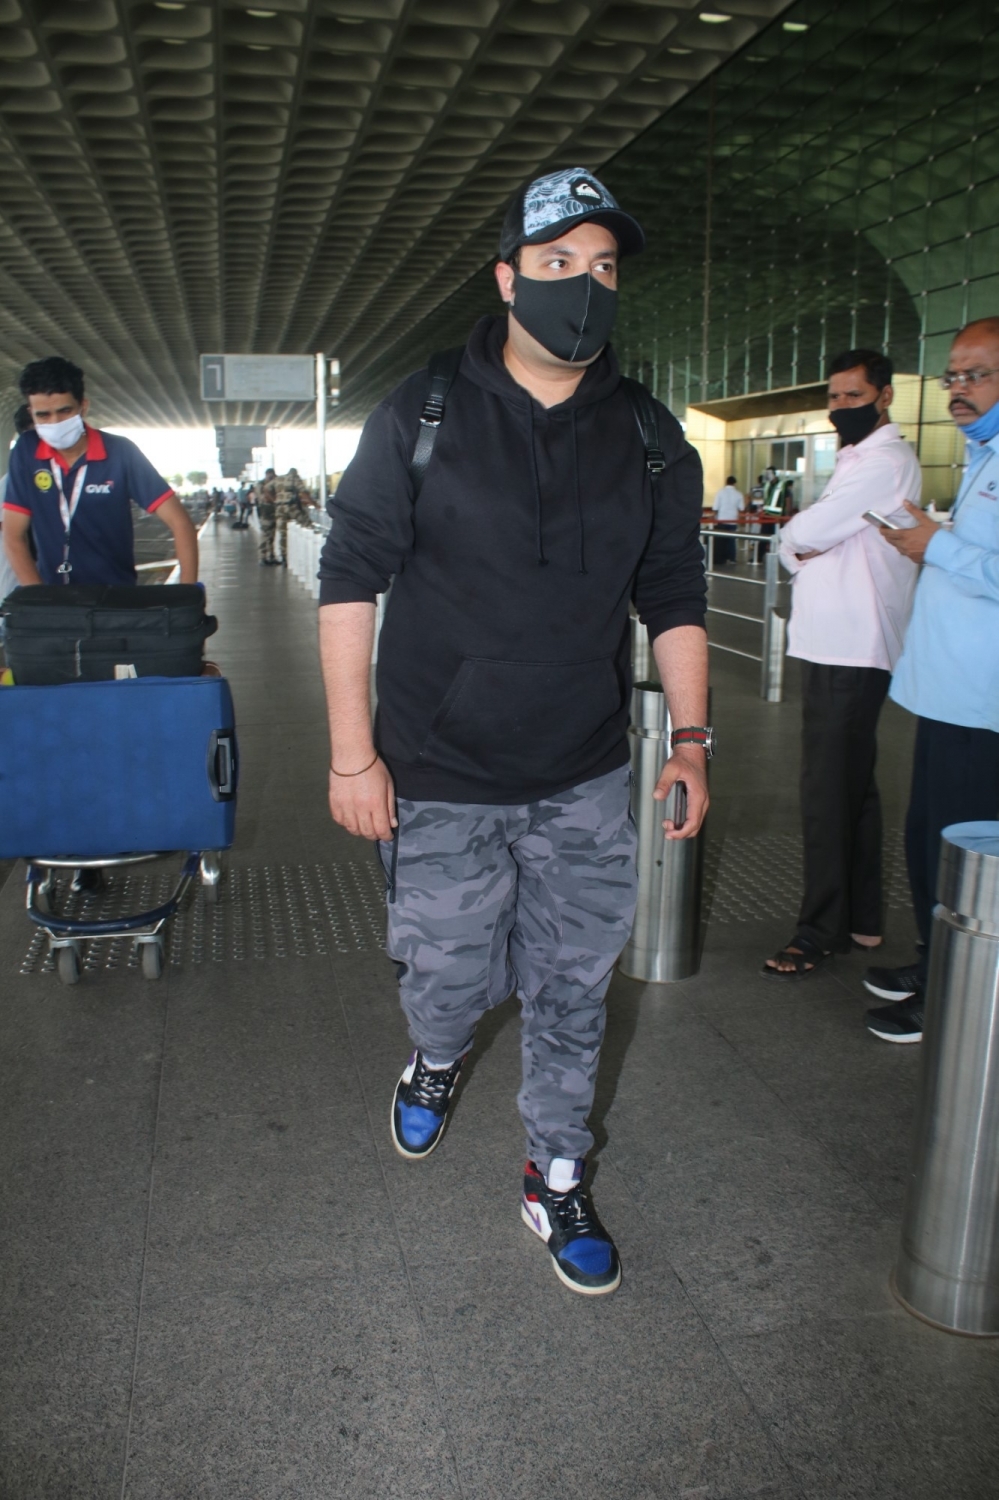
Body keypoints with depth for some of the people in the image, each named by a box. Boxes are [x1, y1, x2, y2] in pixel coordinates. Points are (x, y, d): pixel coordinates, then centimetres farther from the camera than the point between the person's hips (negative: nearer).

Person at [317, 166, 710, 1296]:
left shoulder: (649, 438, 2)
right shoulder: (421, 417, -6)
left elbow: (674, 597, 9)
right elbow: (349, 578, -5)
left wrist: (690, 738, 1)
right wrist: (352, 752, -10)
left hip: (585, 785, 2)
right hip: (439, 779, -2)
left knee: (571, 991, 11)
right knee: (451, 978, 11)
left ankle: (556, 1179, 33)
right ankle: (437, 1061, 49)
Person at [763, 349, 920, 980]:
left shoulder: (886, 461, -12)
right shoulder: (858, 459, 21)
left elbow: (804, 534, -18)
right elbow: (806, 539, 18)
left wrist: (795, 537, 3)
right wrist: (802, 548, -3)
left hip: (851, 651, -10)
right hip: (839, 645, 10)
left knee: (830, 795, -6)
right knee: (855, 789, 14)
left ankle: (822, 932, 3)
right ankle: (862, 919, 25)